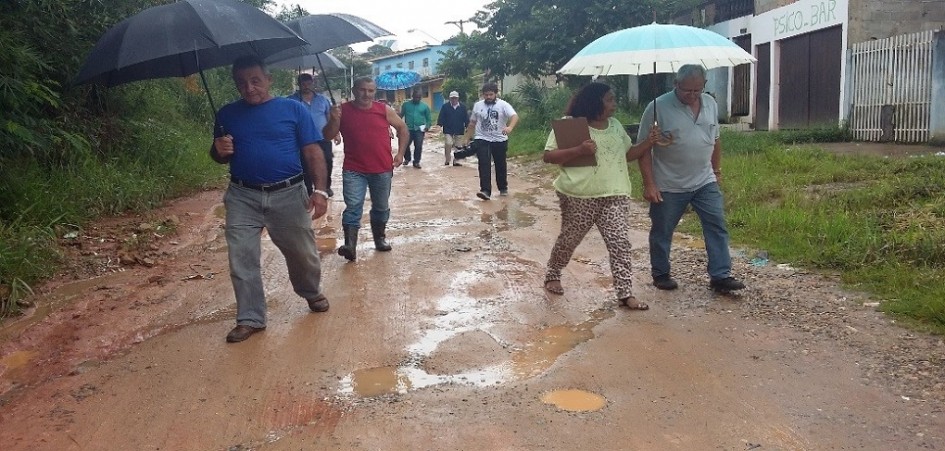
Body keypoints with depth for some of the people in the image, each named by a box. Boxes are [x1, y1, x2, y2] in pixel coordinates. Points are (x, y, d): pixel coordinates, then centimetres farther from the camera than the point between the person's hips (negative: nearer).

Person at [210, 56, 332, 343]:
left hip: (288, 195, -2)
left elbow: (313, 153, -3)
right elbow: (218, 157, 17)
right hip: (242, 197, 2)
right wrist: (219, 151, -7)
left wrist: (320, 190, -14)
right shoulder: (227, 114, 9)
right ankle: (250, 318, 14)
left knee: (302, 253, 10)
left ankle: (312, 293, 39)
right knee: (241, 259, 0)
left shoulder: (293, 109, 0)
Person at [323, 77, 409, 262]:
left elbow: (402, 128, 13)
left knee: (381, 207, 15)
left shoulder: (384, 110, -1)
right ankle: (350, 246, -14)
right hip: (353, 170, -2)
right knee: (353, 207, -12)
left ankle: (380, 238, 34)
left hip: (382, 170, 2)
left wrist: (400, 153, 6)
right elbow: (329, 136, -1)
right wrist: (334, 120, -20)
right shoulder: (343, 110, -2)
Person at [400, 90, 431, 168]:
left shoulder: (425, 106, 7)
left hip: (419, 130, 0)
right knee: (405, 145, -2)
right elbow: (401, 115, 8)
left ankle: (416, 162, 12)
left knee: (418, 146, -4)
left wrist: (427, 126, -5)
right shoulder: (406, 105, 6)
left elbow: (428, 118, 11)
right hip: (408, 129, 0)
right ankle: (407, 159, 24)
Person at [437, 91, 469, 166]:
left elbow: (466, 118, 6)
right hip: (448, 130, -2)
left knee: (458, 146, 5)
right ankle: (447, 160, 0)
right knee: (448, 145, -13)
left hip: (459, 130, 2)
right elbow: (441, 117, -1)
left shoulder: (463, 107, 4)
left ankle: (456, 161, 14)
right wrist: (440, 125, -10)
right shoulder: (445, 106, 0)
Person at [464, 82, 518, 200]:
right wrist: (466, 137, 14)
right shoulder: (477, 105, 5)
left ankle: (503, 188, 31)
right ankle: (485, 191, -19)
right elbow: (472, 123, 15)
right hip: (482, 140, 1)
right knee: (484, 164, -14)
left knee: (501, 165, 12)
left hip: (499, 140, -1)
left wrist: (510, 127, -42)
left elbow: (515, 116, -22)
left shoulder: (503, 105, -7)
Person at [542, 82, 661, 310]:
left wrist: (649, 142, 4)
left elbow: (628, 154, 21)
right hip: (579, 196, -4)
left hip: (614, 196, 5)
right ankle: (552, 275, 35)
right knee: (569, 239, 11)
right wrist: (579, 150, -23)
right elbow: (547, 156, -11)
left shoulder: (616, 125, 13)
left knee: (620, 243, -3)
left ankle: (625, 293, 1)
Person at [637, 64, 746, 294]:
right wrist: (649, 184, -16)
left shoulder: (710, 104, 4)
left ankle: (720, 276, 6)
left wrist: (716, 169, 19)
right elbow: (644, 149, -13)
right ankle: (660, 274, 26)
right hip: (669, 186, -4)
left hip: (705, 182, 4)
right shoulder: (658, 107, -14)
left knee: (717, 226, -1)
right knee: (662, 232, 9)